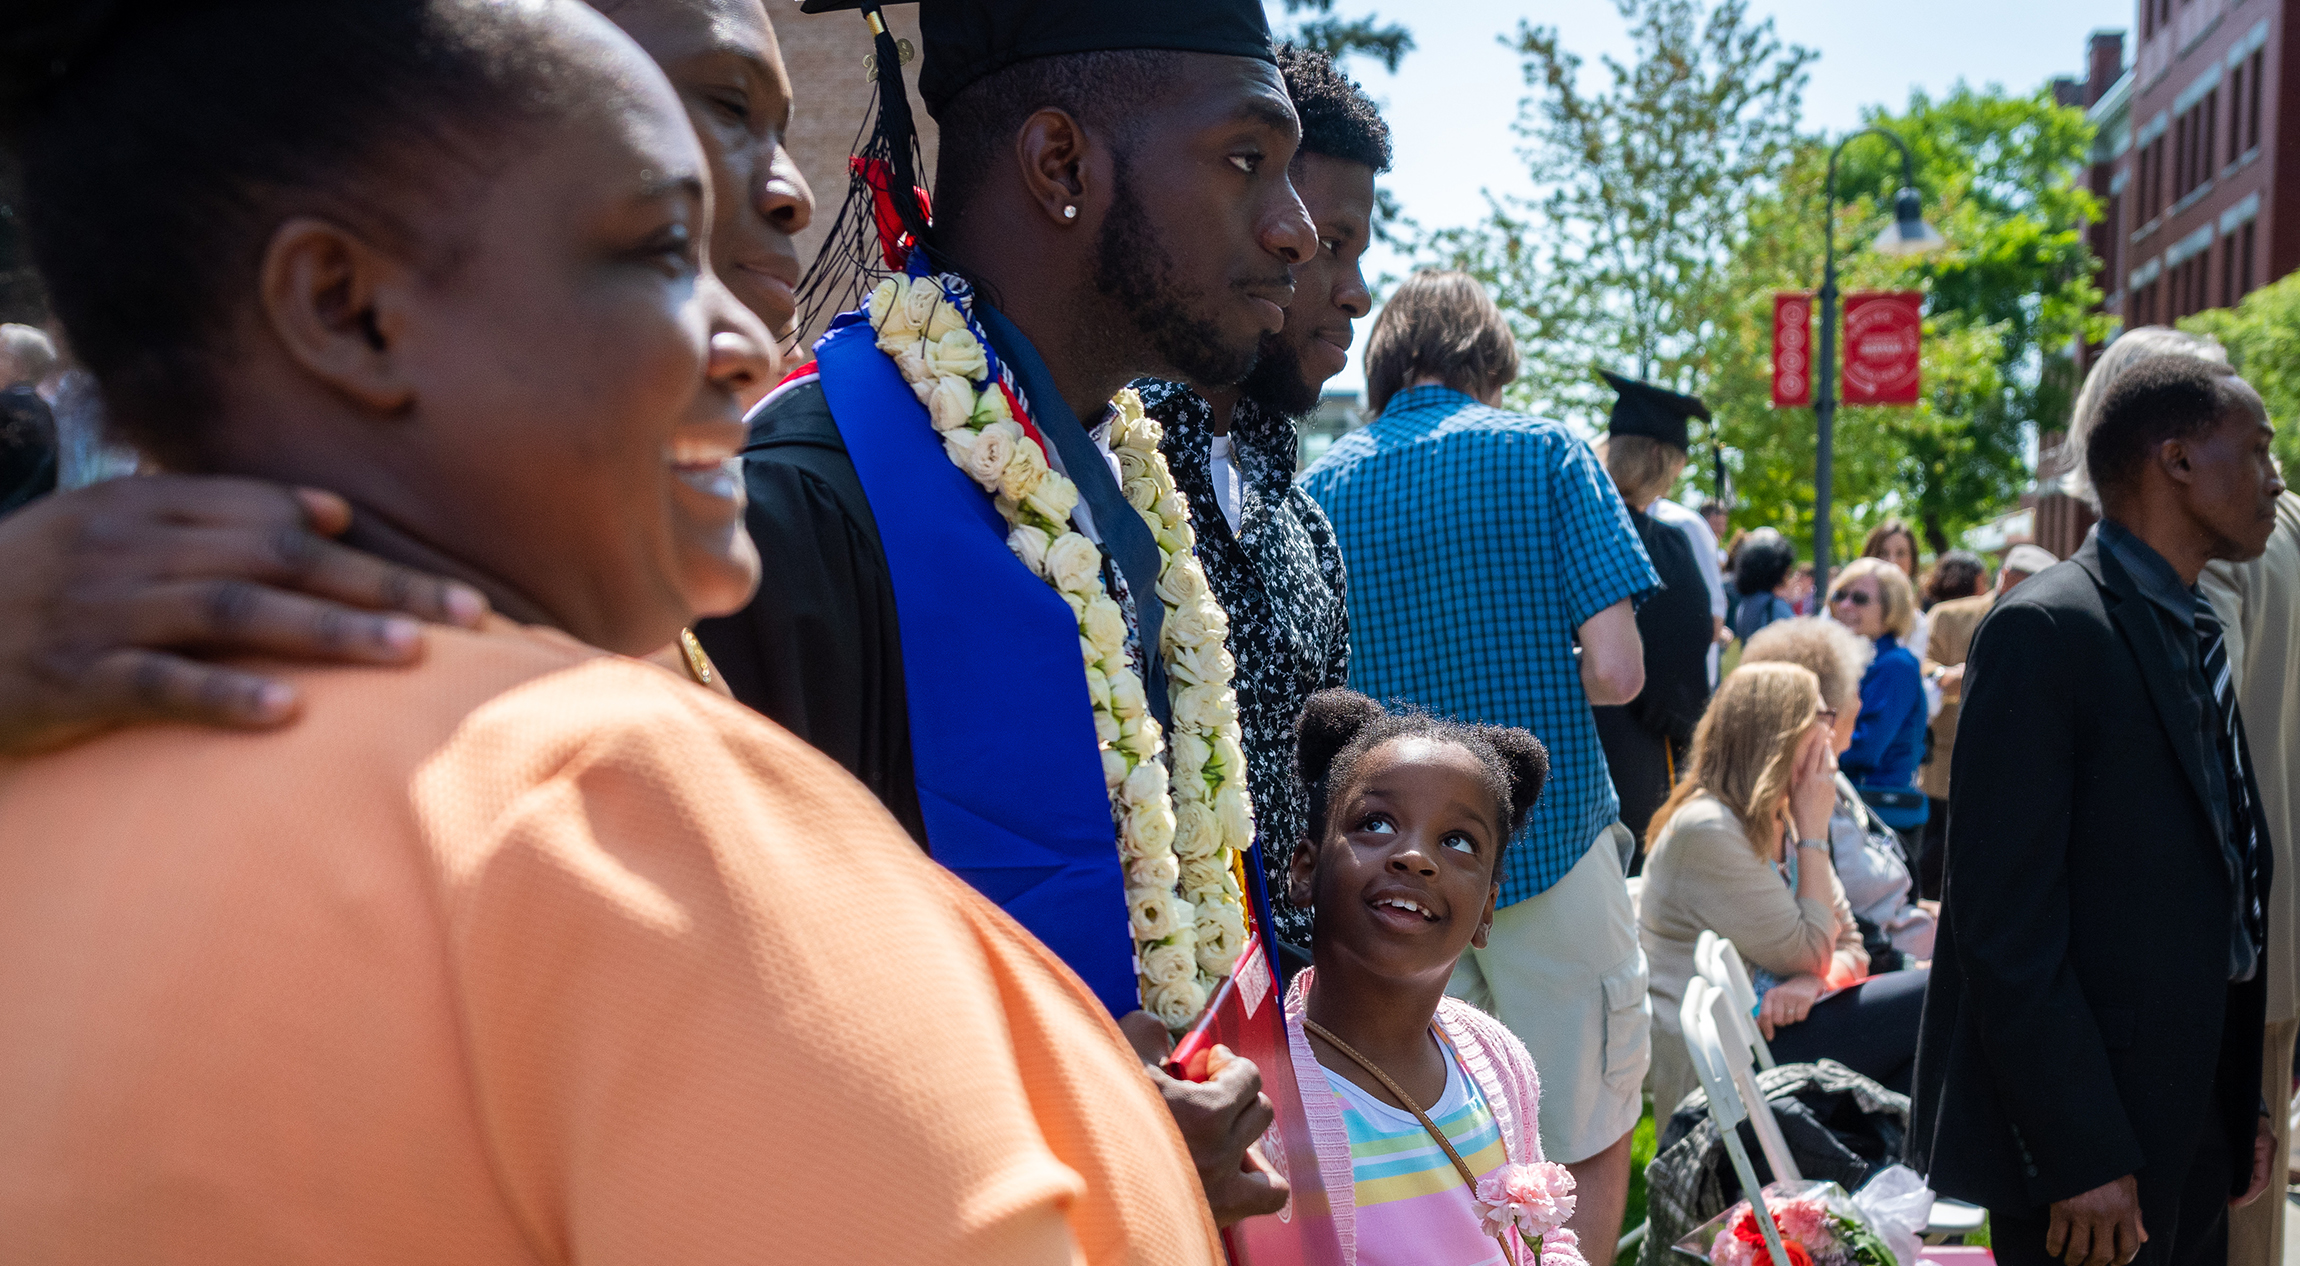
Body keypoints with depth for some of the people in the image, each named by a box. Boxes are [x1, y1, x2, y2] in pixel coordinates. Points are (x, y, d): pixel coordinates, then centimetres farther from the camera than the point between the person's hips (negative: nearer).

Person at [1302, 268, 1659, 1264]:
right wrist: (1529, 679, 8)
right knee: (1589, 1152, 10)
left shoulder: (1319, 484, 5)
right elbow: (1616, 673, -12)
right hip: (1549, 845, -3)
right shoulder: (1543, 453, -3)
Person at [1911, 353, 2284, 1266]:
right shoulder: (2046, 630, -15)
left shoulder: (2197, 634, 13)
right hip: (2089, 1134, -8)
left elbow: (2218, 891, 16)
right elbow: (2005, 919, -19)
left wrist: (2244, 1108, 13)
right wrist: (2080, 1156, -20)